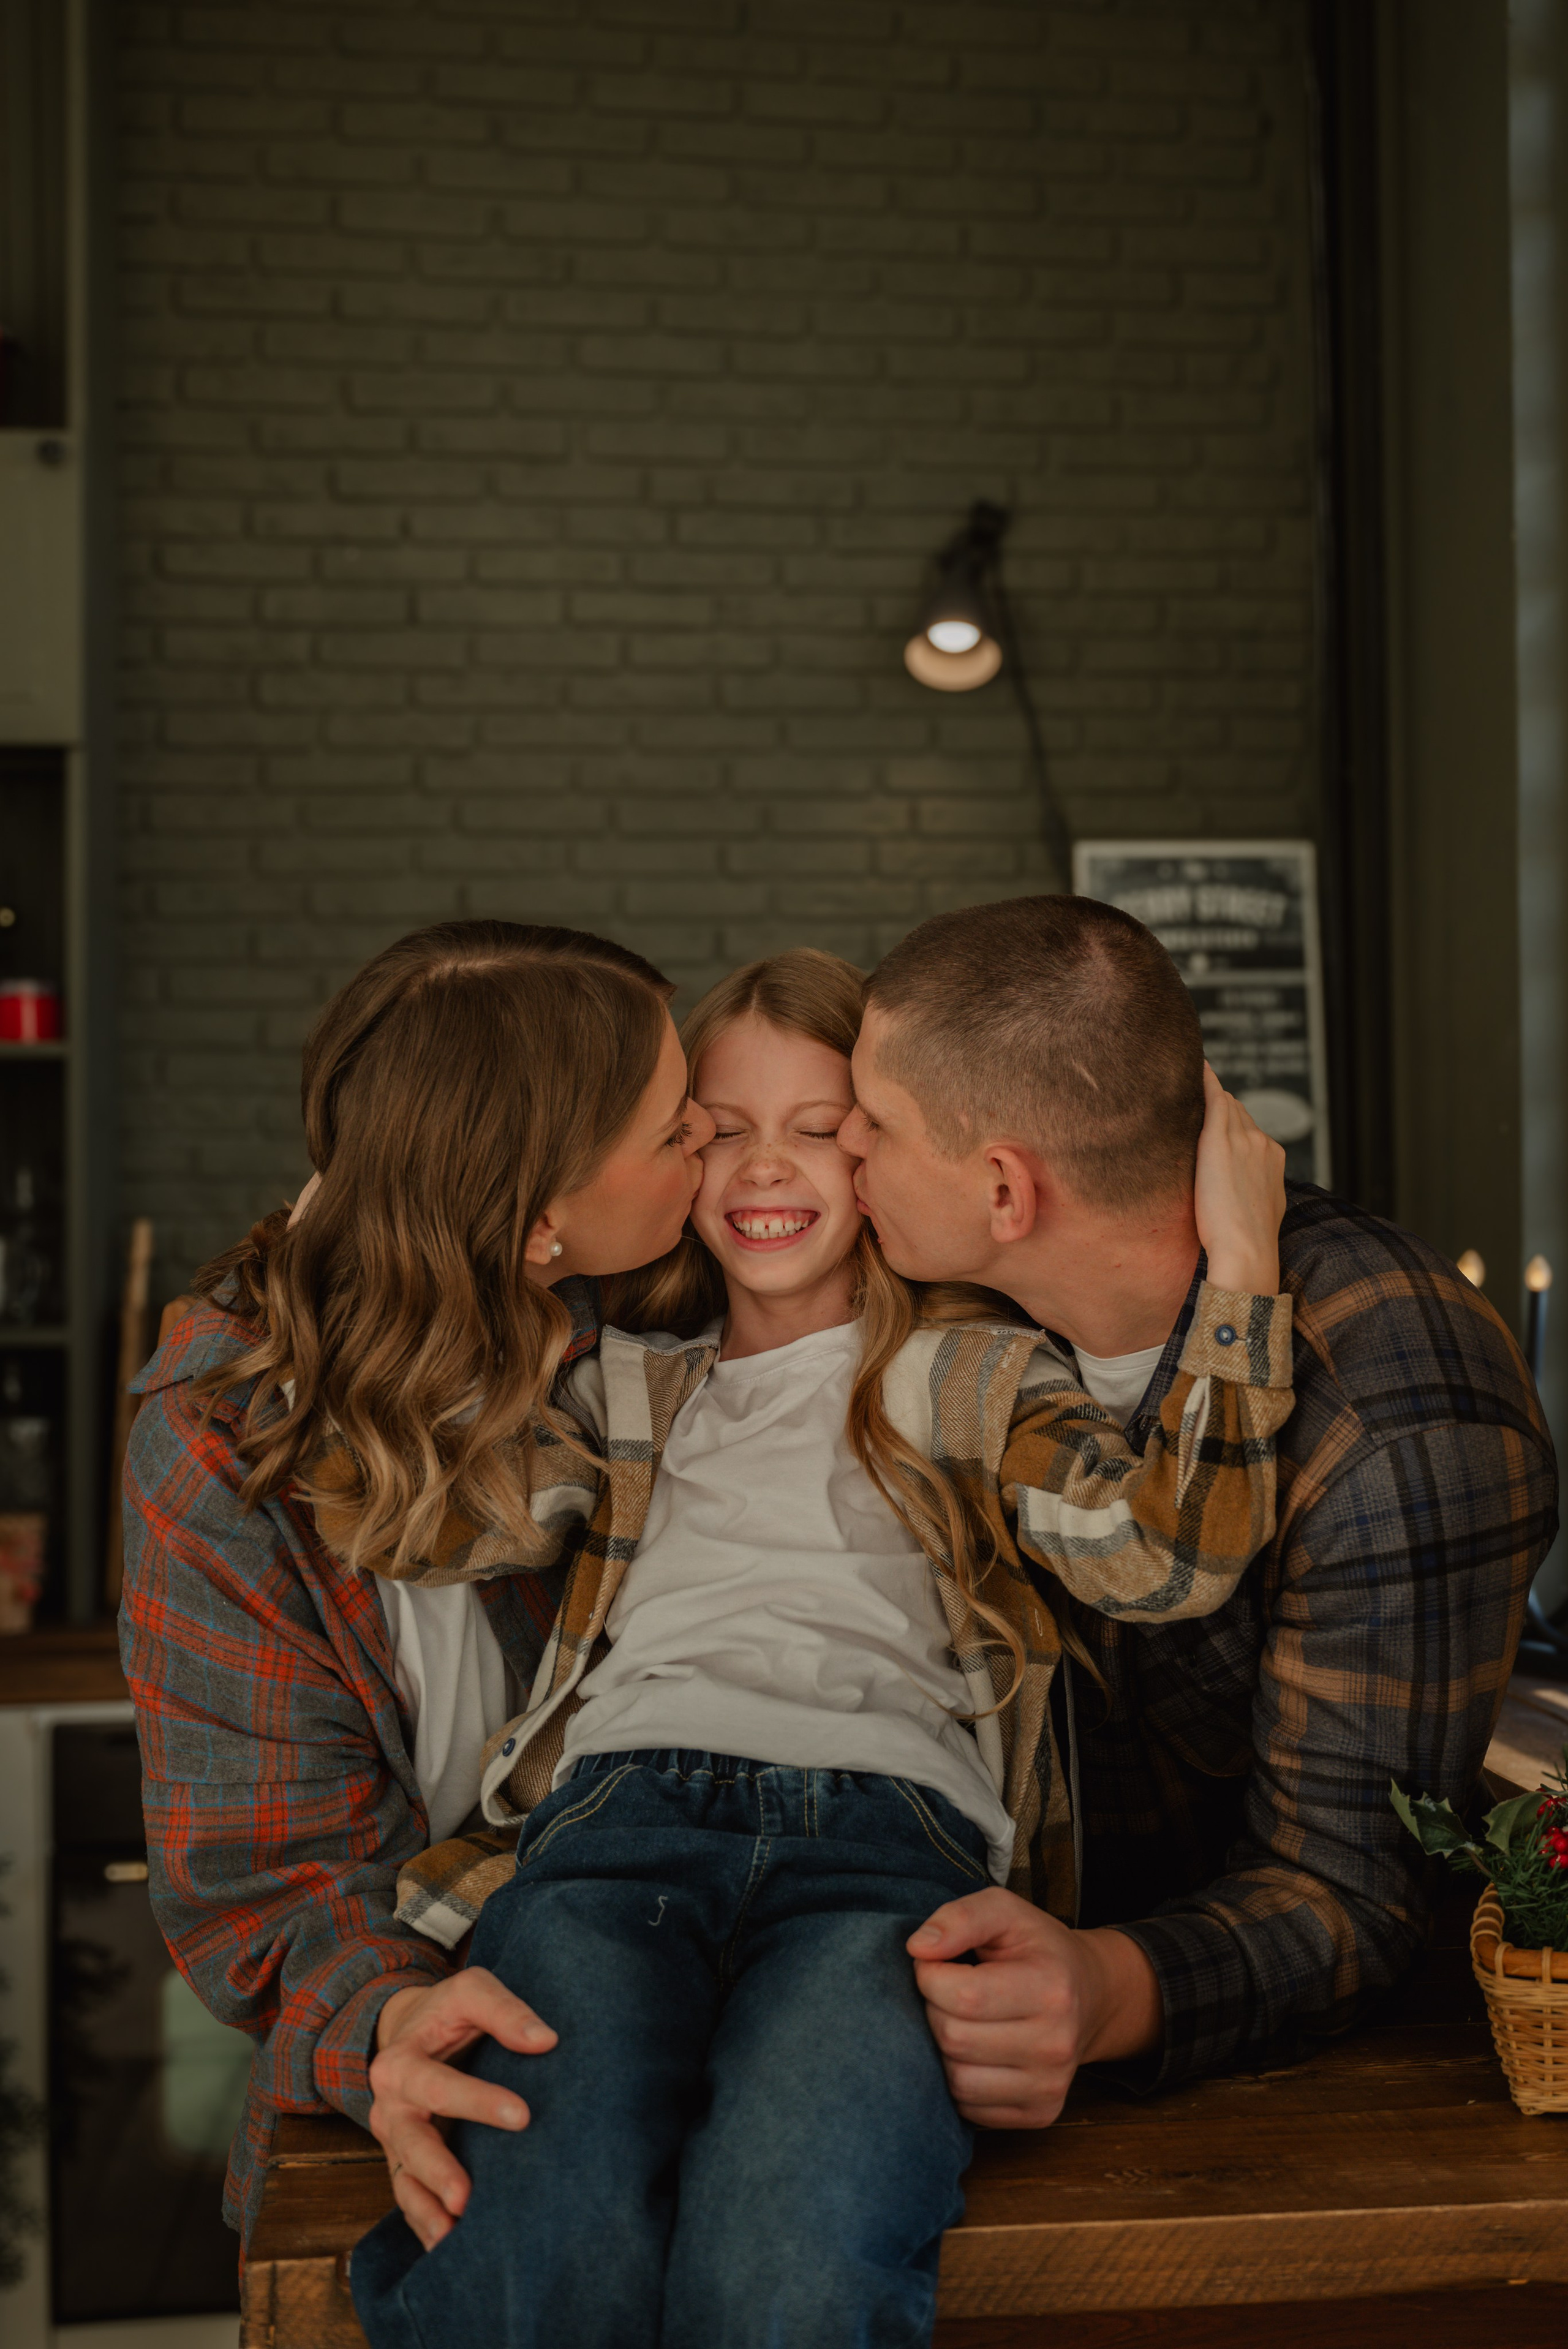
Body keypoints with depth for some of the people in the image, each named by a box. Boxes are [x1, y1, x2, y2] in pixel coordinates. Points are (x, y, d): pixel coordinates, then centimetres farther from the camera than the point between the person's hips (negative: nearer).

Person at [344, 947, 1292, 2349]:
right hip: (621, 1811, 2)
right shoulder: (627, 1388, 30)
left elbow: (1170, 1555, 5)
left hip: (888, 1825, -1)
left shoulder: (970, 1378, 23)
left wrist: (1243, 1264, 4)